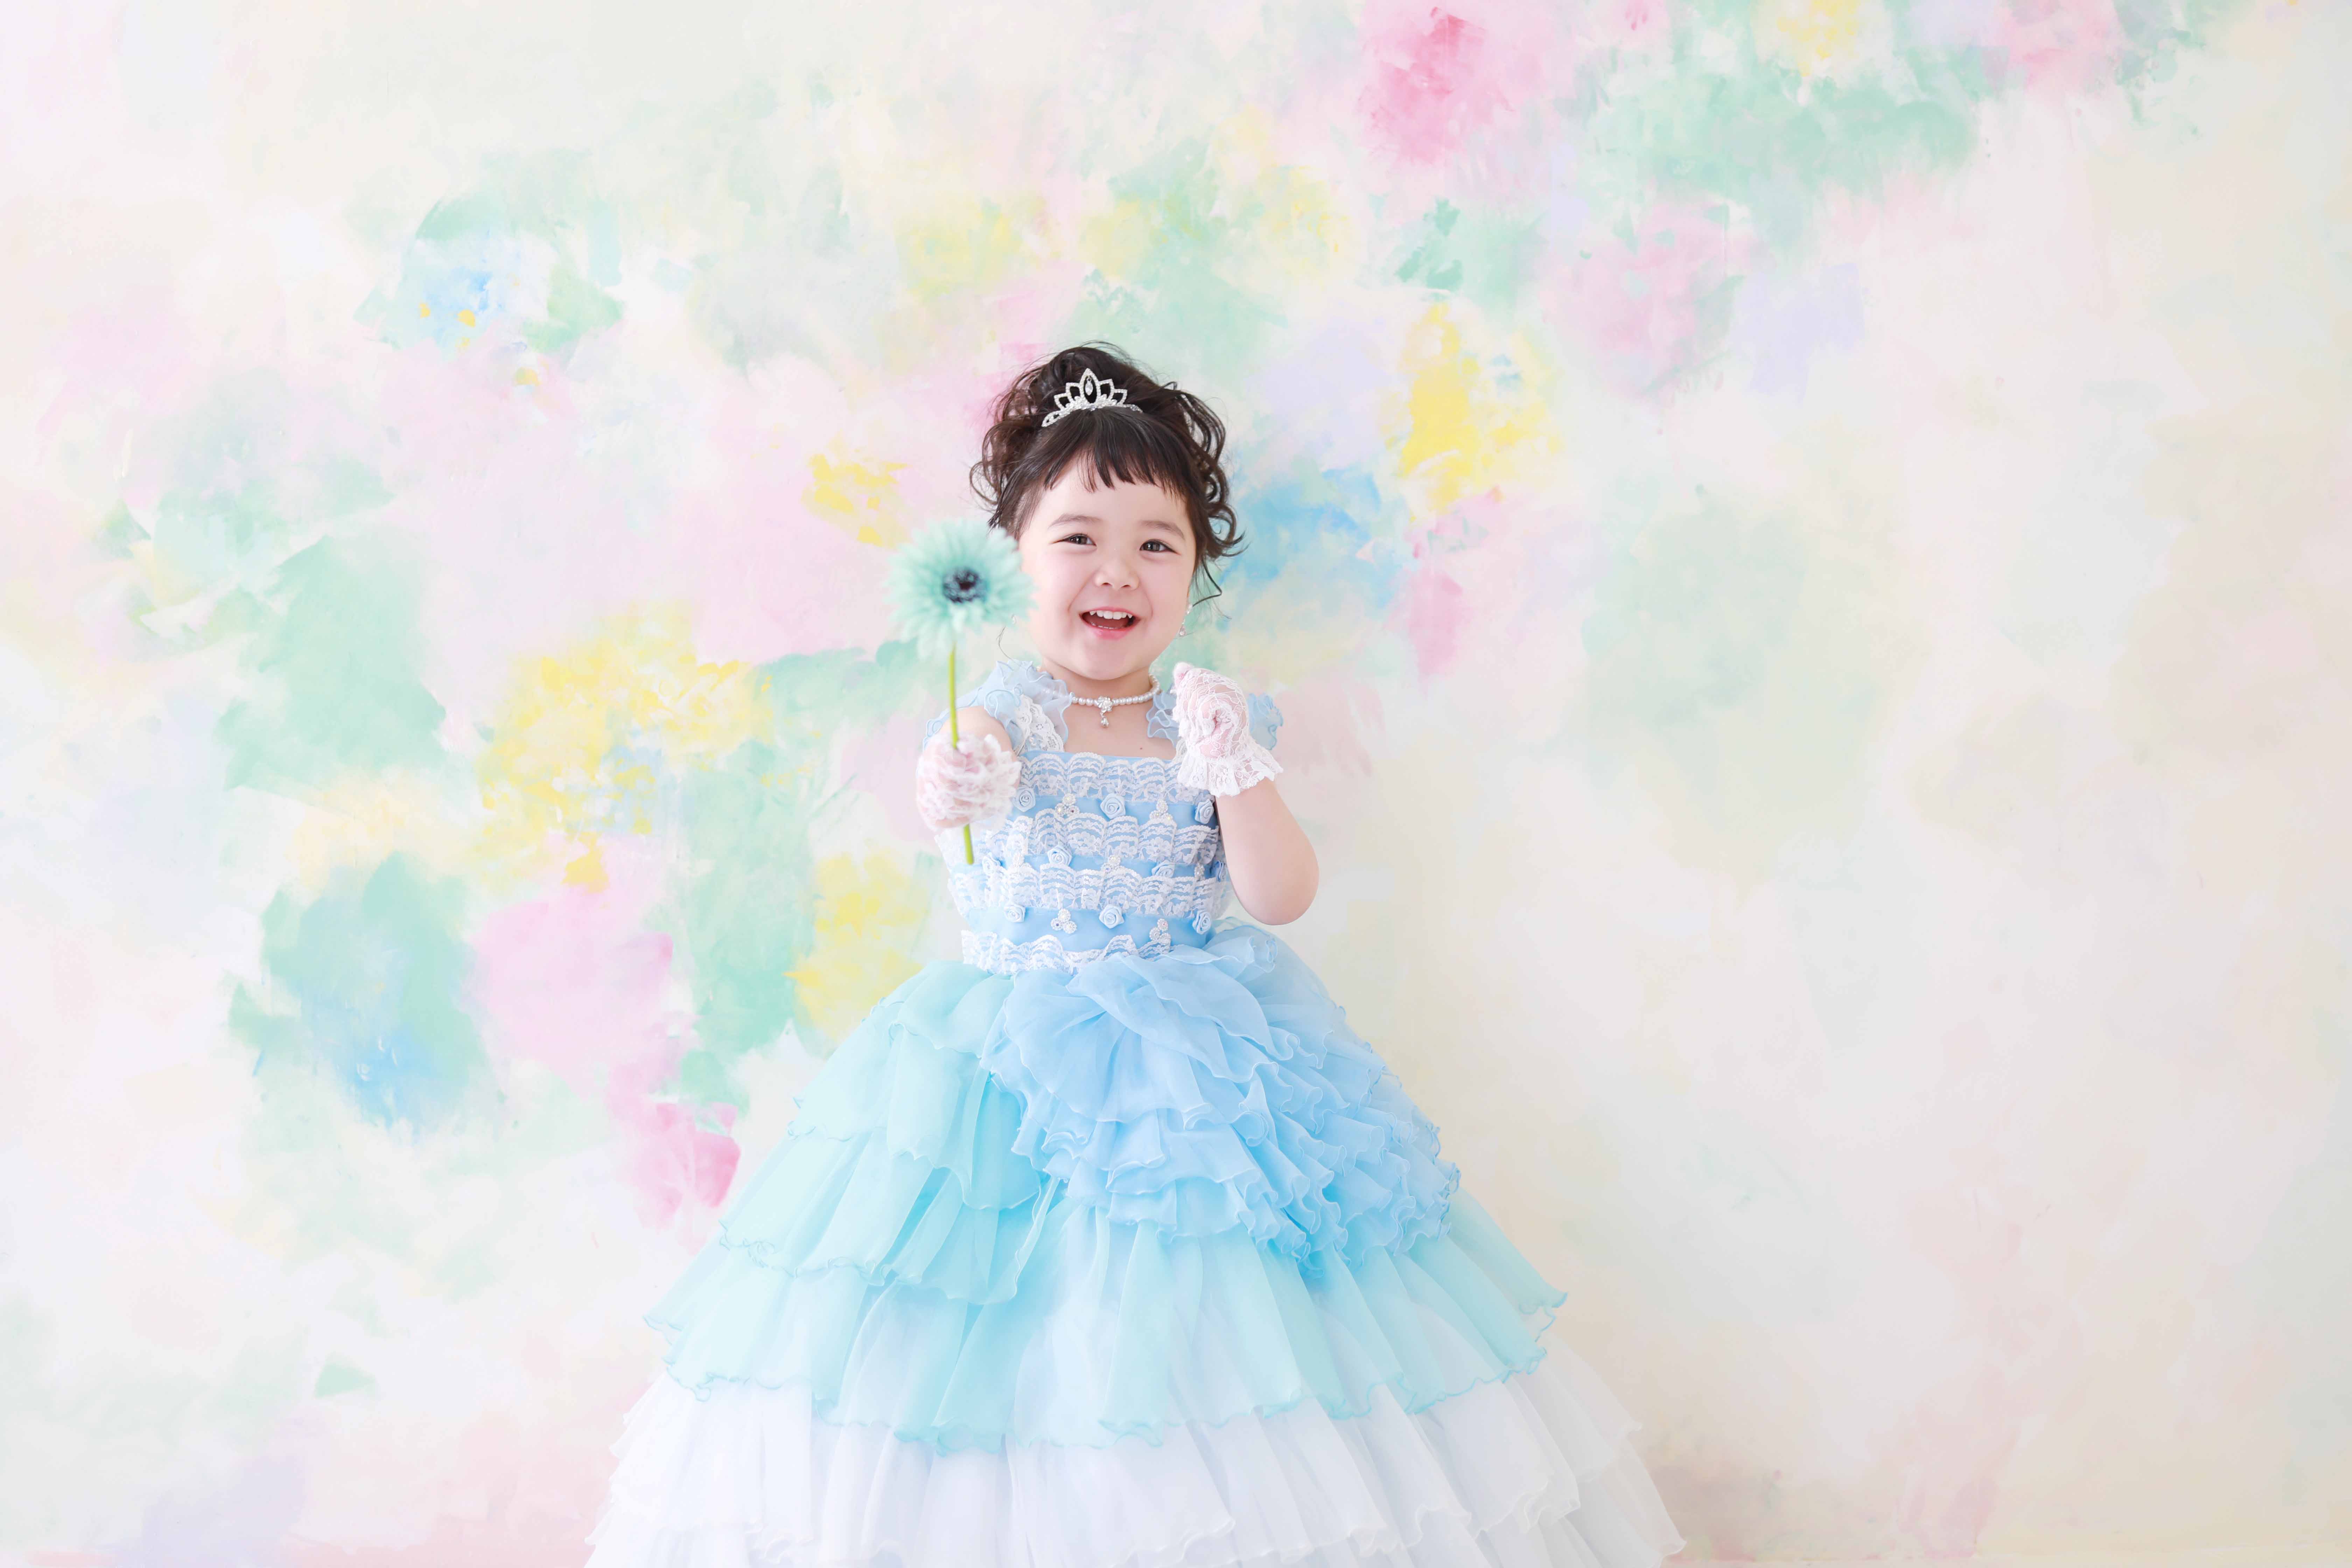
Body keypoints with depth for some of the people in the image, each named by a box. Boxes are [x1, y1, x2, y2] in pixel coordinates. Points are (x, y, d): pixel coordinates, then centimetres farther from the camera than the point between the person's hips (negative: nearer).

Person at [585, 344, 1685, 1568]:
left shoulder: (1213, 721, 4)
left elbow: (1281, 895, -4)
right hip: (1016, 1060, -2)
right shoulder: (998, 713, -3)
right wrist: (958, 791, -50)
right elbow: (965, 774, -27)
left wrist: (1236, 767, -18)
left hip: (1197, 1054, 2)